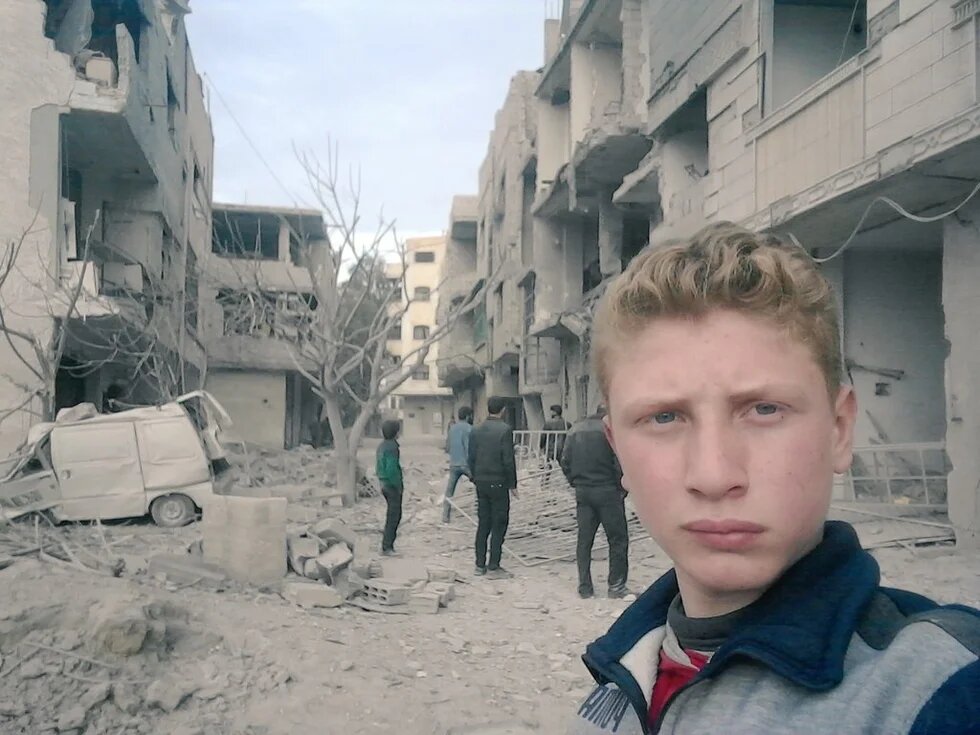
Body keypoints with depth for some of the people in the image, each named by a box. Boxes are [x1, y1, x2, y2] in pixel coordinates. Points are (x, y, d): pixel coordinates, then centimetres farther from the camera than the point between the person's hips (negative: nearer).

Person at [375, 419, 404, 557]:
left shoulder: (381, 446, 11)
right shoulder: (392, 447, -19)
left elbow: (378, 467, 17)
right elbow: (392, 469, -24)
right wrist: (399, 486, -14)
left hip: (385, 484, 10)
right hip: (393, 485, -10)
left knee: (394, 515, 18)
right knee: (394, 516, -4)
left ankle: (388, 545, 22)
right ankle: (387, 547, -2)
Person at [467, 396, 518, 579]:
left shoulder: (477, 431, 6)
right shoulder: (505, 430, -12)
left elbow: (471, 458, 7)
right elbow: (508, 460, -14)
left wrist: (476, 478, 17)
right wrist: (513, 484, -6)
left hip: (481, 483, 6)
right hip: (498, 483, -6)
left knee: (483, 524, 13)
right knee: (499, 525, 0)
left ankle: (480, 565, 16)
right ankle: (493, 567, 0)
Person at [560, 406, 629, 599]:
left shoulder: (576, 429, 10)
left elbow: (565, 461, 10)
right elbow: (620, 463, -14)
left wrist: (576, 483, 15)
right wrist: (622, 488, -3)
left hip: (582, 493, 5)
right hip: (607, 491, -5)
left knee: (584, 540, 10)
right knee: (618, 539, 5)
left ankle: (584, 587, 12)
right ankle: (616, 585, 5)